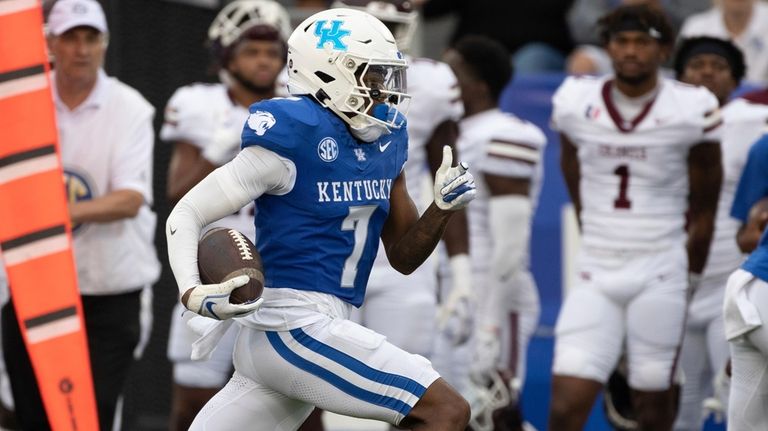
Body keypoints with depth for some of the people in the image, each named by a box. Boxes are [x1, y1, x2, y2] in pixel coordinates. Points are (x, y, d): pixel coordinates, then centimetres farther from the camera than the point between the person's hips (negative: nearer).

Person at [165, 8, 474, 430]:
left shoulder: (384, 138, 12)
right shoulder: (294, 139, -13)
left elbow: (403, 256, 18)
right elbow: (187, 216, -11)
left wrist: (442, 206, -1)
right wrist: (193, 292, -28)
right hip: (293, 328, -9)